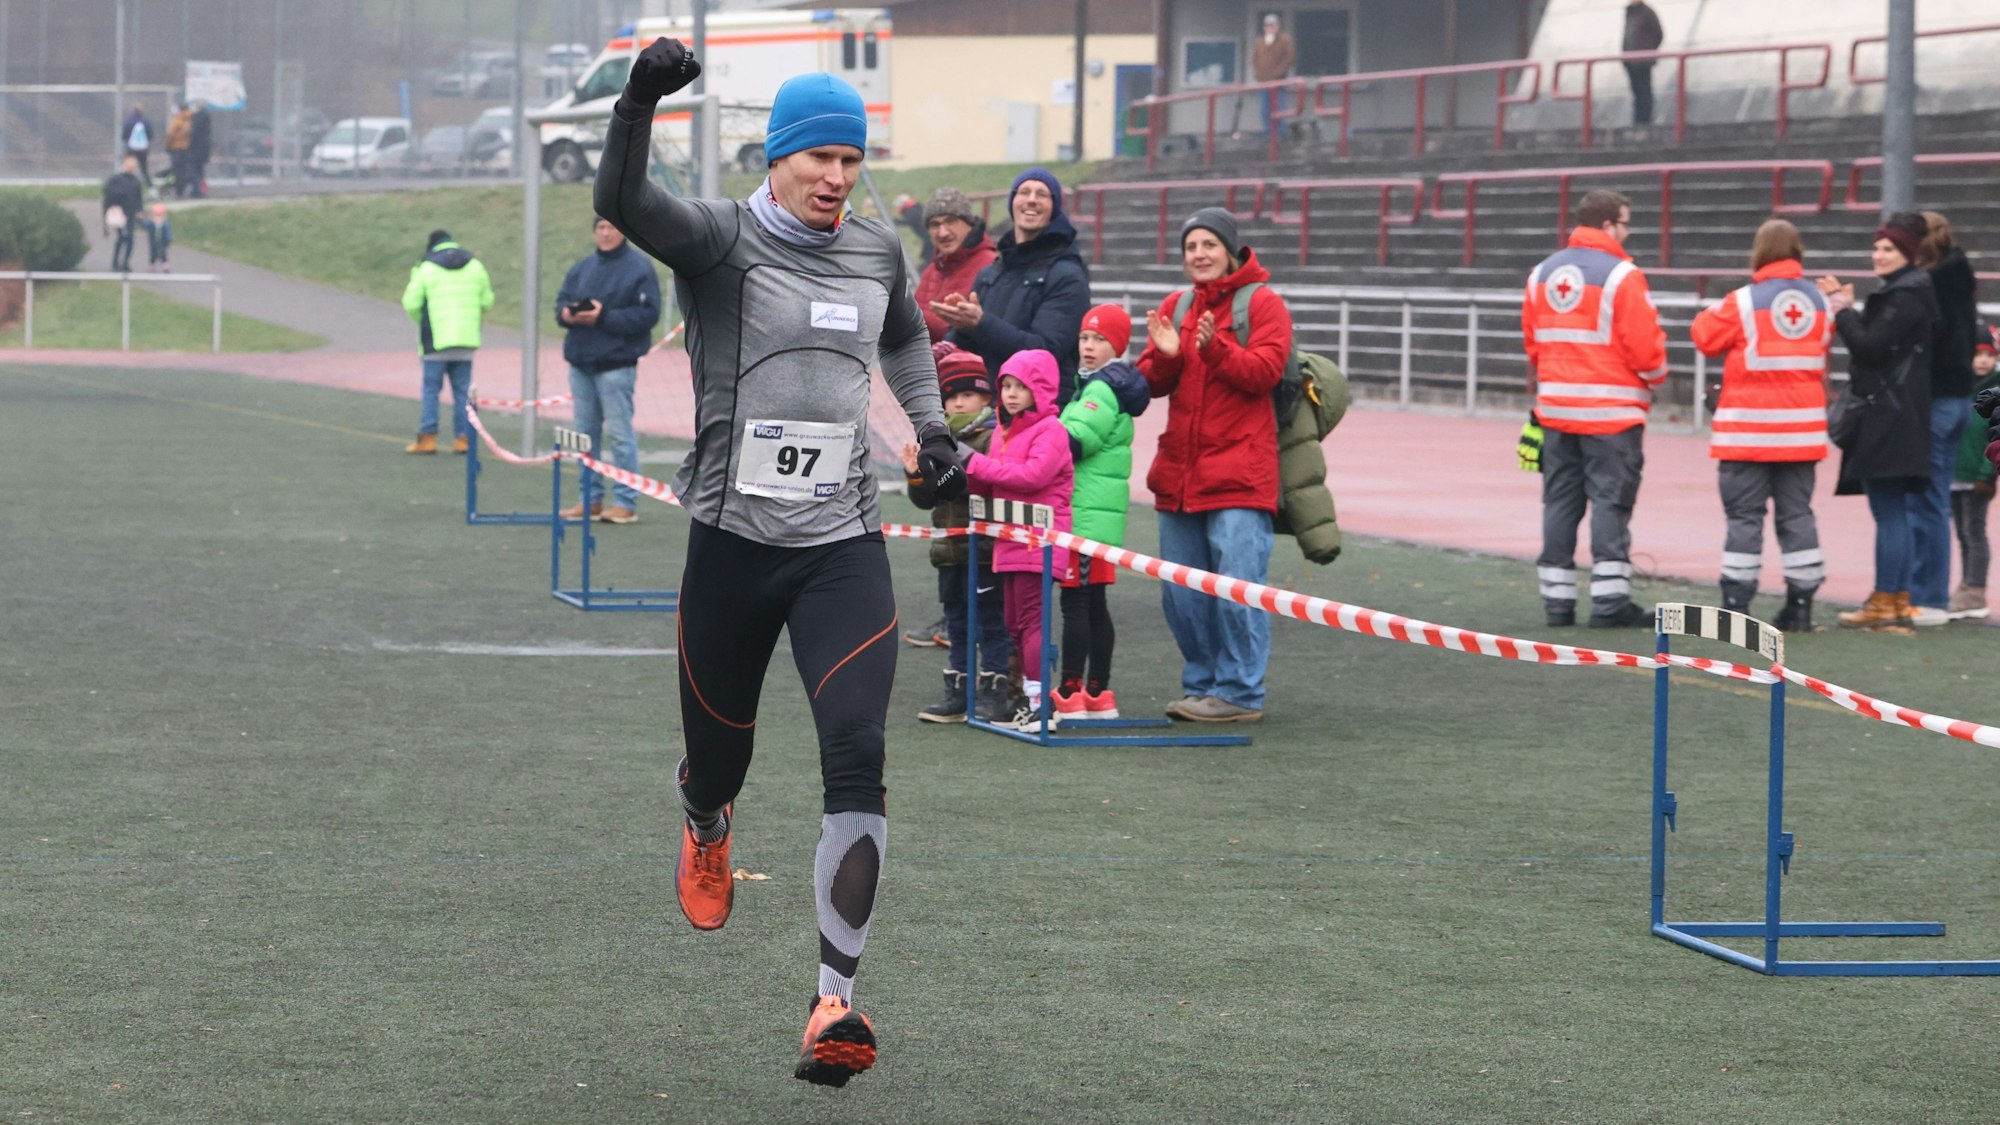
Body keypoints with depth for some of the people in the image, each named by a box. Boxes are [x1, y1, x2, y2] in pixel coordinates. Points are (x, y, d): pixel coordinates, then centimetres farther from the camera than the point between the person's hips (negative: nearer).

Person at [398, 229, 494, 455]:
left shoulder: (426, 268, -5)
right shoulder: (475, 266, 7)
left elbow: (411, 303, -5)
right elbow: (487, 300, 9)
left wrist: (422, 322, 13)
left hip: (436, 341, -3)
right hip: (467, 340, 3)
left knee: (431, 389, 3)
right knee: (462, 390, 8)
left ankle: (427, 438, 0)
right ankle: (463, 438, 4)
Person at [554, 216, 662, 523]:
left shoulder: (639, 268, -4)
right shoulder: (582, 269, 16)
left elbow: (647, 313, -12)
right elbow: (562, 301, 17)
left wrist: (604, 317, -18)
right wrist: (566, 313, -7)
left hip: (615, 363, -7)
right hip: (580, 361, 7)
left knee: (619, 433, -6)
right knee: (586, 432, 10)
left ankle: (626, 502, -2)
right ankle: (589, 499, 18)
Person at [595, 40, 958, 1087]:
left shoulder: (878, 250, 9)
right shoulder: (722, 237, -6)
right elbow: (623, 204, -28)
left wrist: (930, 423, 15)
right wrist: (640, 100, -42)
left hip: (844, 549, 2)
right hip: (734, 541, -2)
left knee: (857, 759, -14)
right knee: (718, 756, 11)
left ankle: (835, 1005, -14)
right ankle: (704, 834, 53)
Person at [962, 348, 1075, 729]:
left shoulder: (1050, 430, -9)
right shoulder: (1003, 430, 18)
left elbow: (1033, 475, -23)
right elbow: (992, 486, 21)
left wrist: (977, 464, -20)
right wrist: (973, 476, -2)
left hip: (1038, 541, -9)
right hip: (1010, 542, 9)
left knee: (1030, 618, -11)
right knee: (1014, 621, 13)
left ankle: (1037, 701, -10)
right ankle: (1022, 696, 21)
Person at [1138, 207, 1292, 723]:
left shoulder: (1262, 303, -1)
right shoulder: (1175, 307, 16)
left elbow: (1265, 371, -13)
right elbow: (1153, 383, 10)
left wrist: (1214, 347, -26)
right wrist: (1165, 355, -11)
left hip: (1239, 475, -6)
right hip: (1179, 470, 6)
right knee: (1181, 592, 9)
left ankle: (1239, 693, -4)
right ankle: (1202, 685, 20)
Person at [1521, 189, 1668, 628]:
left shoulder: (1542, 273, 9)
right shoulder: (1621, 275, -12)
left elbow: (1531, 339, 15)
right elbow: (1645, 344, -13)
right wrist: (1655, 377, 8)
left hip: (1556, 407, 6)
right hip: (1612, 409, -6)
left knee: (1560, 501, 10)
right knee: (1610, 501, -2)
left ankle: (1557, 598, 11)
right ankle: (1609, 600, -4)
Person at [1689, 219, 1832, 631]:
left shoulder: (1744, 302, -12)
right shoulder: (1819, 301, 5)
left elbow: (1706, 338, -3)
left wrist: (1716, 311, 12)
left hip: (1750, 428, -4)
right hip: (1801, 428, 5)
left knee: (1744, 514, 0)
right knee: (1796, 512, 9)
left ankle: (1736, 603, -2)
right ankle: (1800, 606, 8)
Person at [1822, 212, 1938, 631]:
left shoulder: (1906, 297, -13)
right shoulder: (1900, 292, 18)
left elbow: (1871, 346, -18)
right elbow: (1877, 344, 18)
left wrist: (1843, 312, -5)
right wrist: (1847, 308, 8)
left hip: (1890, 418, -11)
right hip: (1890, 418, 11)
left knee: (1889, 513, -9)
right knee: (1897, 513, 12)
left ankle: (1885, 604, -8)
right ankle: (1899, 601, 15)